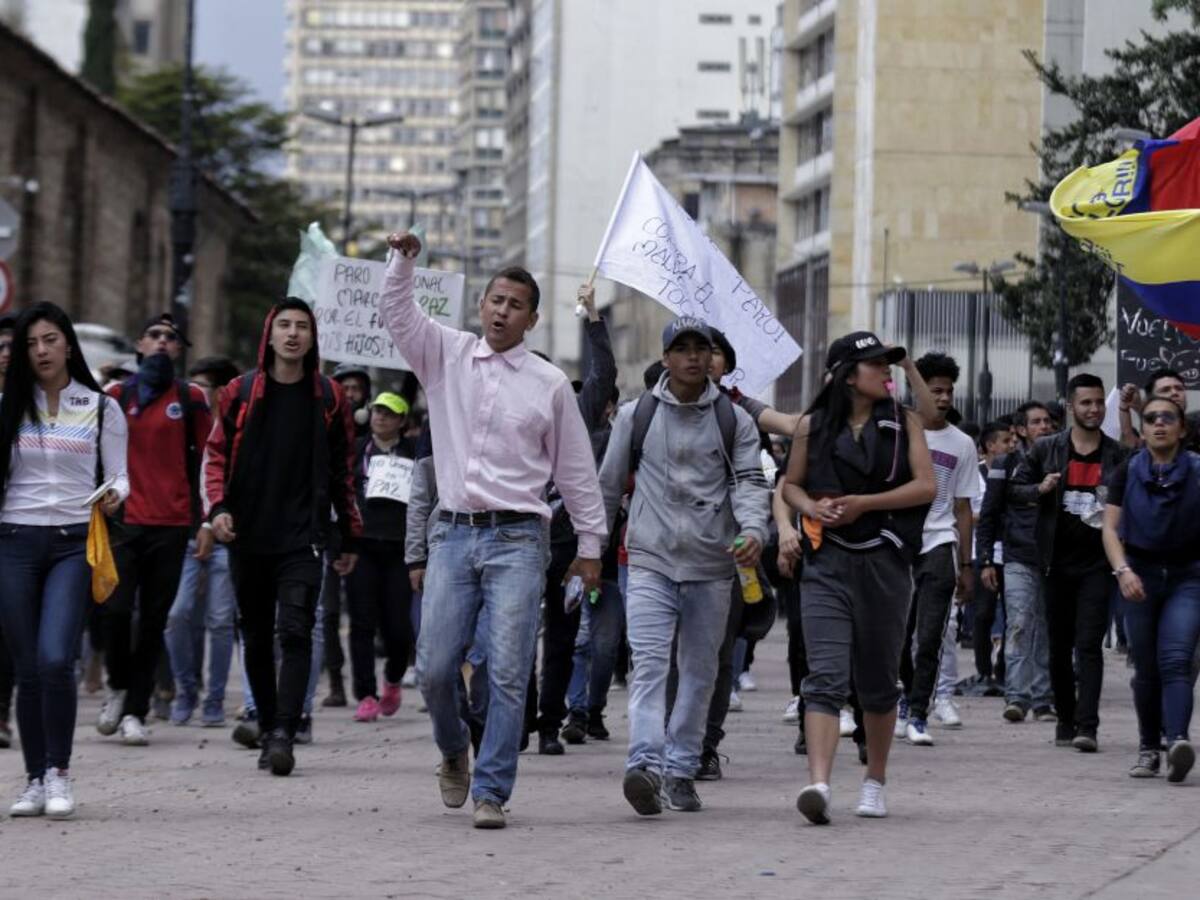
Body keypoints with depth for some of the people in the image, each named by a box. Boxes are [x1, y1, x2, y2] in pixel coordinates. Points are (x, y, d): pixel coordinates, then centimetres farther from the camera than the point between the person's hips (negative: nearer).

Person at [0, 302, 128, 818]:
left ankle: (58, 773, -6)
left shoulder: (101, 408, 7)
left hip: (74, 542, -2)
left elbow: (118, 475, 8)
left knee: (55, 659, -18)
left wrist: (114, 496, -14)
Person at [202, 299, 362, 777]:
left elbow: (342, 470, 11)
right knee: (257, 638, 8)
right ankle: (268, 730, 17)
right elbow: (216, 454, 7)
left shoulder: (328, 397, 6)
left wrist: (350, 536, 12)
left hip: (302, 538, -2)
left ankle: (284, 733, -23)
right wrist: (217, 507, -9)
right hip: (248, 537, 2)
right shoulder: (240, 392, 6)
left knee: (296, 631, -15)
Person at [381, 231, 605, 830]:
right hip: (453, 533, 2)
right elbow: (397, 314, 0)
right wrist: (403, 260, -16)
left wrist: (590, 544, 10)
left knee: (508, 674, -7)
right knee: (435, 667, 0)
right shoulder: (446, 356, 11)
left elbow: (576, 470, 10)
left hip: (517, 539, -2)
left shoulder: (550, 385, 6)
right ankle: (454, 750, 29)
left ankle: (491, 792, -3)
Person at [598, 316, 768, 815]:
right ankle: (645, 764, -29)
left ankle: (680, 770, 18)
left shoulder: (733, 420, 7)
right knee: (649, 663, -17)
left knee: (700, 671, 9)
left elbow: (750, 481, -1)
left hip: (712, 567, 2)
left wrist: (753, 530, -21)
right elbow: (609, 484, 14)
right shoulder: (637, 415, 7)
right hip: (651, 560, -2)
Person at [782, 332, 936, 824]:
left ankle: (875, 781, 28)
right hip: (827, 562, -1)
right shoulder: (813, 426, 5)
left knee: (878, 680, 12)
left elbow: (926, 486, -2)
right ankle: (818, 783, -26)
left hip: (884, 562, 1)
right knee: (825, 677, -15)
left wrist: (863, 502, -12)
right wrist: (813, 507, -7)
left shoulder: (903, 422, 5)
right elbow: (791, 484, 15)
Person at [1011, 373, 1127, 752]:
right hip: (1058, 560, 2)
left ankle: (1086, 726, -16)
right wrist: (1040, 489, -11)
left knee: (1089, 645, -11)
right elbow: (1014, 487, 10)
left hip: (1097, 561, -2)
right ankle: (1065, 719, 21)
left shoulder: (1116, 455, 3)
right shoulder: (1047, 449, 5)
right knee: (1060, 645, 9)